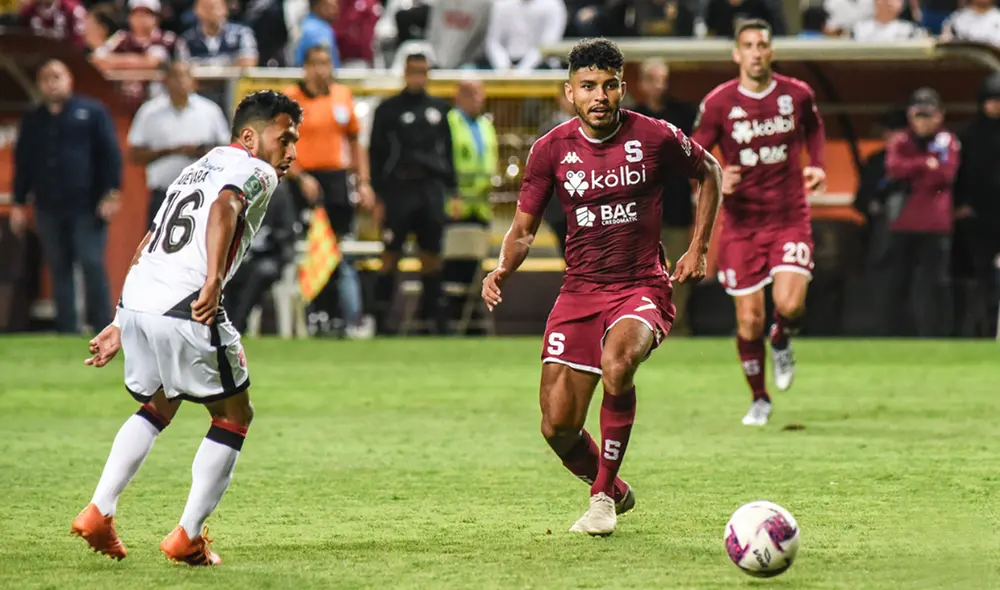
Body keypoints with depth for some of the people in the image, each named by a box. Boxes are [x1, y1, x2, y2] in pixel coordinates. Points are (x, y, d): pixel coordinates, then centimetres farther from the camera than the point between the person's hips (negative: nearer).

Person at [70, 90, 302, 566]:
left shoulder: (198, 168, 29)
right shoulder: (255, 173, 2)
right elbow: (224, 208, -22)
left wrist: (122, 327, 32)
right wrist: (213, 280, -33)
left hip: (134, 297, 8)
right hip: (185, 306, -8)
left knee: (158, 407, 30)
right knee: (233, 417, 10)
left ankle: (98, 512, 19)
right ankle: (187, 537, 8)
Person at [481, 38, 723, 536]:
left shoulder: (655, 137, -5)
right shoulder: (551, 150, -1)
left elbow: (709, 173, 13)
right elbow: (524, 227, 7)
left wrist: (698, 249, 7)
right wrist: (502, 270, -13)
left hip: (642, 287, -3)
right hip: (578, 291, 3)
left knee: (616, 364, -35)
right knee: (558, 428, -5)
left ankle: (602, 495, -17)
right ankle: (614, 491, 28)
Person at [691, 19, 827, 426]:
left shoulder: (797, 95, -2)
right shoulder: (718, 103, -7)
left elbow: (813, 128, 20)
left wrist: (817, 165, 3)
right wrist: (715, 180, -19)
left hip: (790, 217, 0)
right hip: (741, 222, 0)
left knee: (790, 303, -19)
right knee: (749, 318, 0)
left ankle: (782, 342, 18)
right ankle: (759, 400, 20)